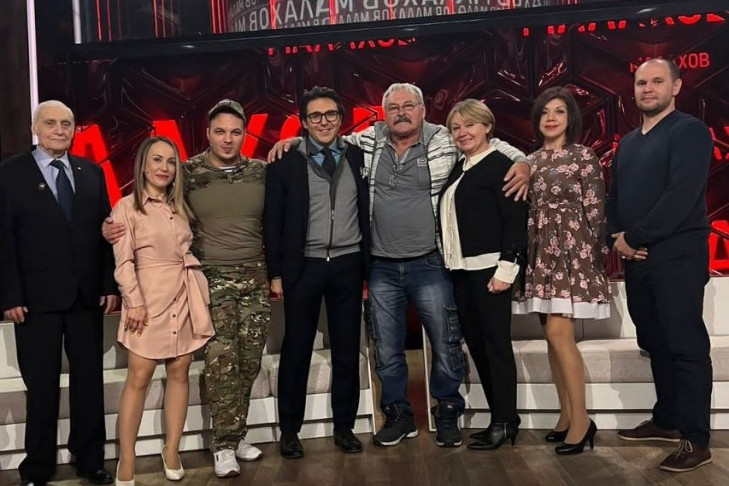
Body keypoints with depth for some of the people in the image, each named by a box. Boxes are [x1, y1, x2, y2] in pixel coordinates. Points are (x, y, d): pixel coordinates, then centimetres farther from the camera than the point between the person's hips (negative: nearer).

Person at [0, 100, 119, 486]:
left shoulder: (92, 172, 9)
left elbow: (105, 231, 7)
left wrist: (110, 285, 1)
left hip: (88, 294, 3)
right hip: (37, 296, -3)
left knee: (89, 379, 10)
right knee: (41, 384, 8)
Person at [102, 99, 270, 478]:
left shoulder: (260, 172, 5)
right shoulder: (188, 174, -1)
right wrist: (113, 228, -13)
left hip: (255, 278, 3)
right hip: (211, 278, -3)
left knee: (248, 361, 6)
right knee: (220, 360, -6)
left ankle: (234, 436, 22)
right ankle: (225, 445, 8)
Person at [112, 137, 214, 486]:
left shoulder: (179, 207, 15)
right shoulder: (127, 207, -1)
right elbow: (123, 262, -7)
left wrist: (200, 293, 6)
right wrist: (135, 302, -14)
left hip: (186, 297, 5)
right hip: (149, 298, -5)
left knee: (179, 373, 6)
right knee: (138, 378, -3)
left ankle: (172, 452, 16)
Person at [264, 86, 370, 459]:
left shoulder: (358, 158, 6)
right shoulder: (287, 163, 0)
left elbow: (368, 213, 7)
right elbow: (272, 222, 0)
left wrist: (369, 264, 3)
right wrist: (276, 272, -4)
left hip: (348, 265, 2)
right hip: (304, 267, -2)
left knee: (347, 350, 9)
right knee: (296, 350, 7)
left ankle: (344, 426, 23)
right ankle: (289, 429, 21)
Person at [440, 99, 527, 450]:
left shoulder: (500, 165, -7)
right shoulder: (459, 168, 15)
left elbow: (516, 219, -13)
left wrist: (506, 267, -19)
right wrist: (451, 263, 9)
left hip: (488, 269, -8)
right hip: (461, 269, 8)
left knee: (496, 343, -2)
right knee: (476, 344, 11)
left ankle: (505, 422, 10)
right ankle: (499, 417, 22)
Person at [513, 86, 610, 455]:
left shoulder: (583, 156, -3)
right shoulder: (530, 161, 12)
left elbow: (595, 210, -6)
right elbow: (526, 211, 13)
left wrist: (597, 256, -9)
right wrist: (525, 256, 8)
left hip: (571, 252, -6)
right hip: (541, 254, 6)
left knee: (559, 333, -12)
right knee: (552, 335, 7)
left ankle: (581, 419, 0)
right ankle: (566, 415, 18)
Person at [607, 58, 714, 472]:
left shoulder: (690, 131, -5)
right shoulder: (628, 143, 19)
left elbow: (682, 195, -18)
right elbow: (616, 196, 17)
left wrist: (634, 237, -15)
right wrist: (617, 237, -1)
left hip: (676, 256, -7)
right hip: (637, 257, 8)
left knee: (686, 345, -3)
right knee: (655, 343, 14)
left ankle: (696, 440, 5)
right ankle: (667, 420, 27)